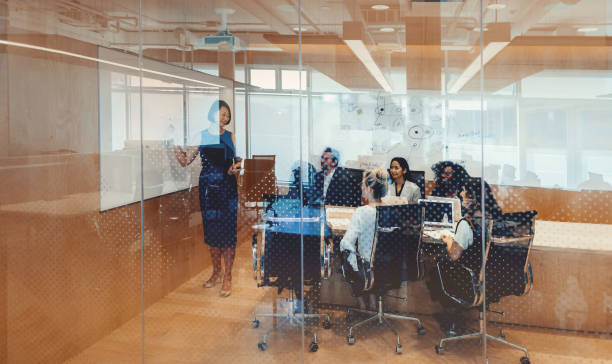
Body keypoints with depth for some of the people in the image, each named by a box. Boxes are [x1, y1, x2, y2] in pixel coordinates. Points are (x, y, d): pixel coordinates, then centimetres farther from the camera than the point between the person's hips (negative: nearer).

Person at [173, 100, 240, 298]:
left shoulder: (231, 137, 4)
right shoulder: (201, 136, 4)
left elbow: (239, 160, 10)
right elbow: (185, 161, 3)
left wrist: (236, 167, -11)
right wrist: (176, 144, -9)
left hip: (228, 189, -1)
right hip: (208, 189, 1)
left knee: (228, 231, -2)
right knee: (211, 231, 10)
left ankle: (227, 276, 9)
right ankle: (216, 272, 26)